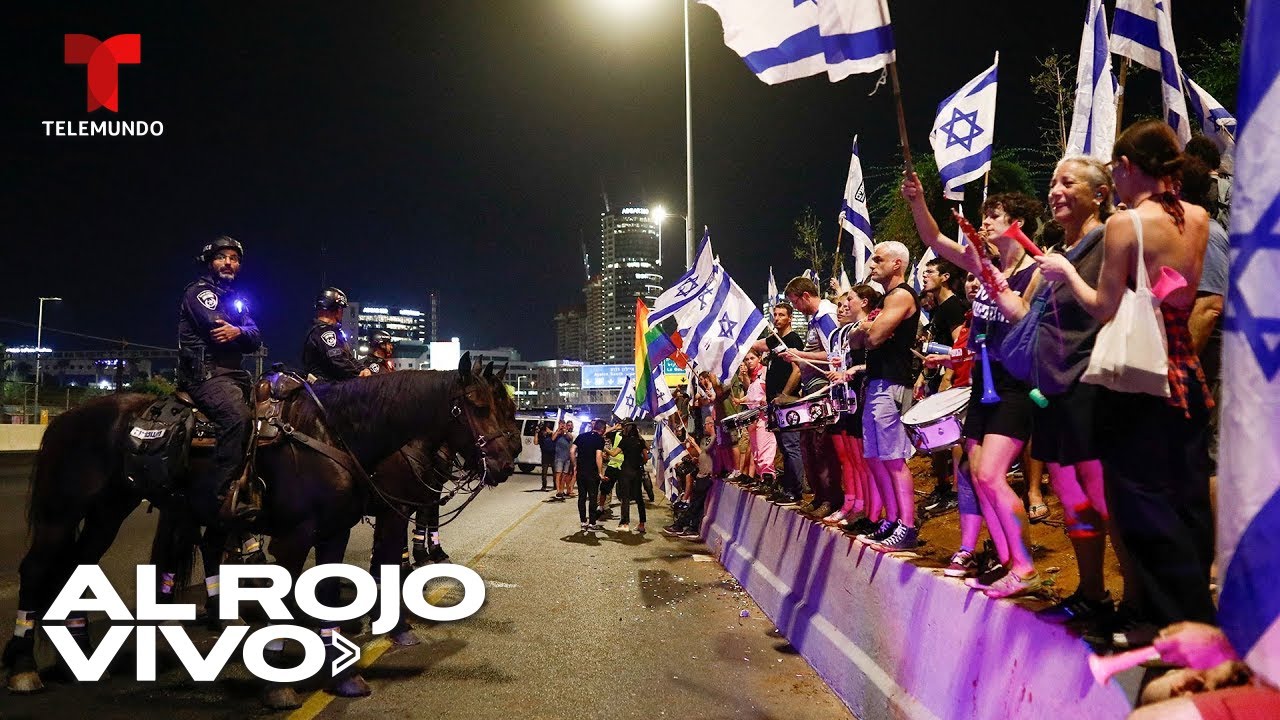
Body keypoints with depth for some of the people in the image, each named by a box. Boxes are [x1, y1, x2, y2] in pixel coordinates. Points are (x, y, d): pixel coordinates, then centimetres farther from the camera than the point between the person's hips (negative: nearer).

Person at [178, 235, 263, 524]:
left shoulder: (236, 300, 25)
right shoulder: (199, 291, 2)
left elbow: (255, 340, 10)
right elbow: (216, 327, -15)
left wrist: (238, 332, -11)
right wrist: (244, 333, 1)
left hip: (234, 373, 9)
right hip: (205, 371, -9)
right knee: (238, 416, -32)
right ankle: (218, 498, -35)